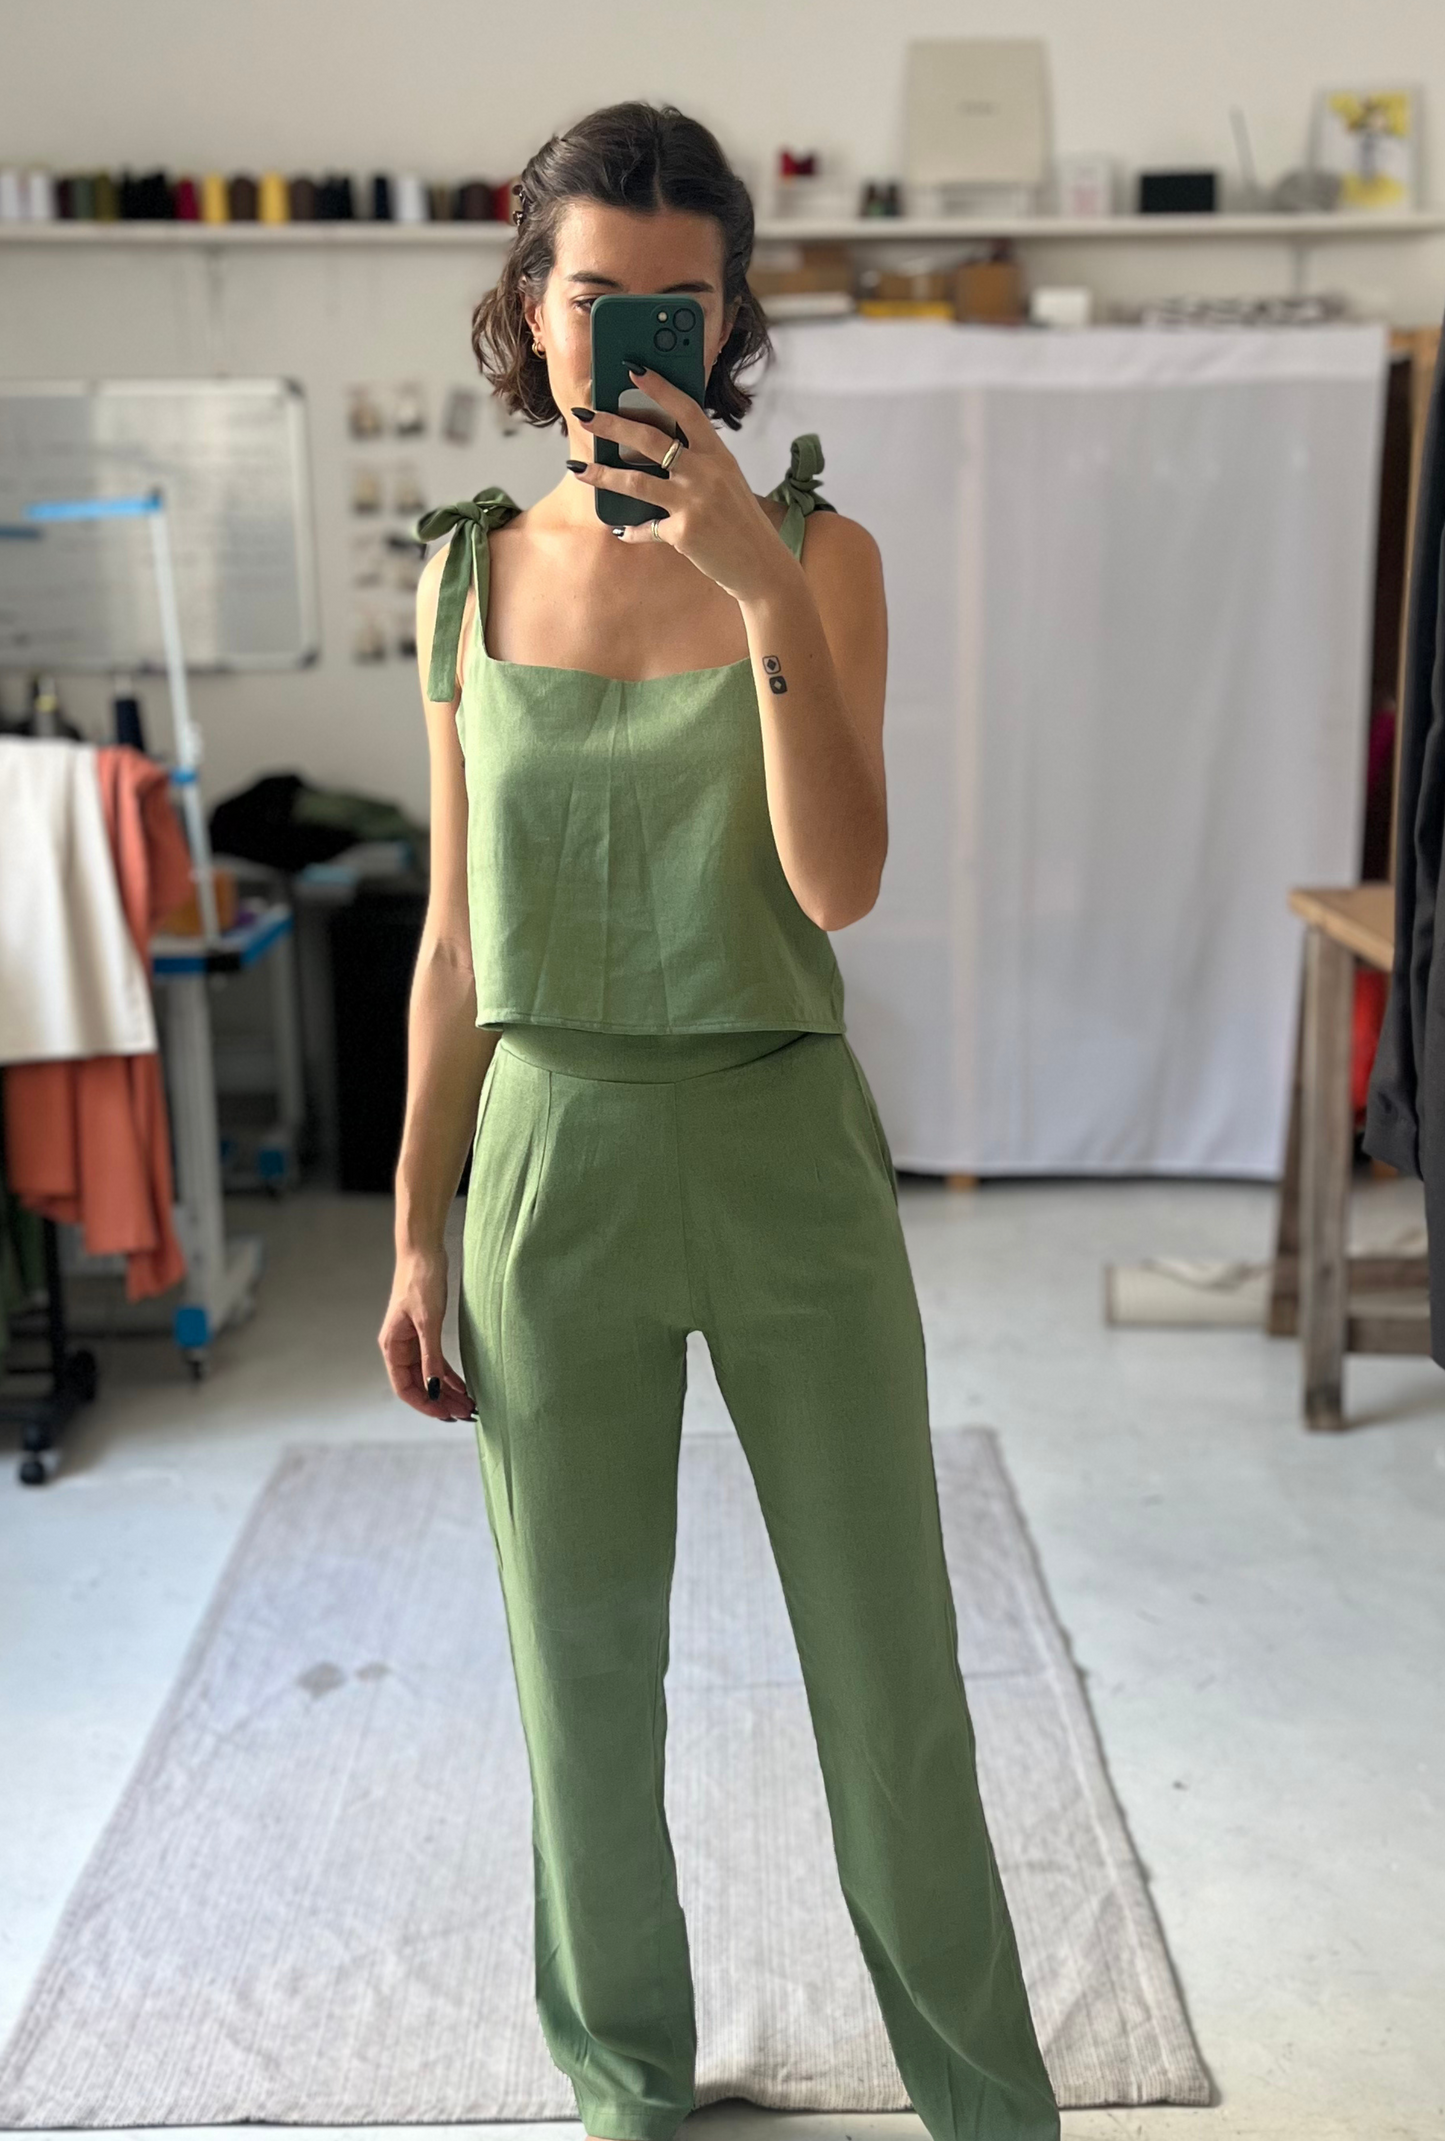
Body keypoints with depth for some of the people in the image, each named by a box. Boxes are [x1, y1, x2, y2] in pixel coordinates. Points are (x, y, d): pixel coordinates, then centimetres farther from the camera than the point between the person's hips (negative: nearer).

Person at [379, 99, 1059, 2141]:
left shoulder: (821, 553, -2)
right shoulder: (475, 572, 3)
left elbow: (840, 880, -16)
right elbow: (456, 940, 5)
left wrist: (763, 590, -27)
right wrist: (420, 1238, 5)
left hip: (788, 1156, -1)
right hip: (555, 1168, 2)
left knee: (895, 1681, 8)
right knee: (588, 1680, 13)